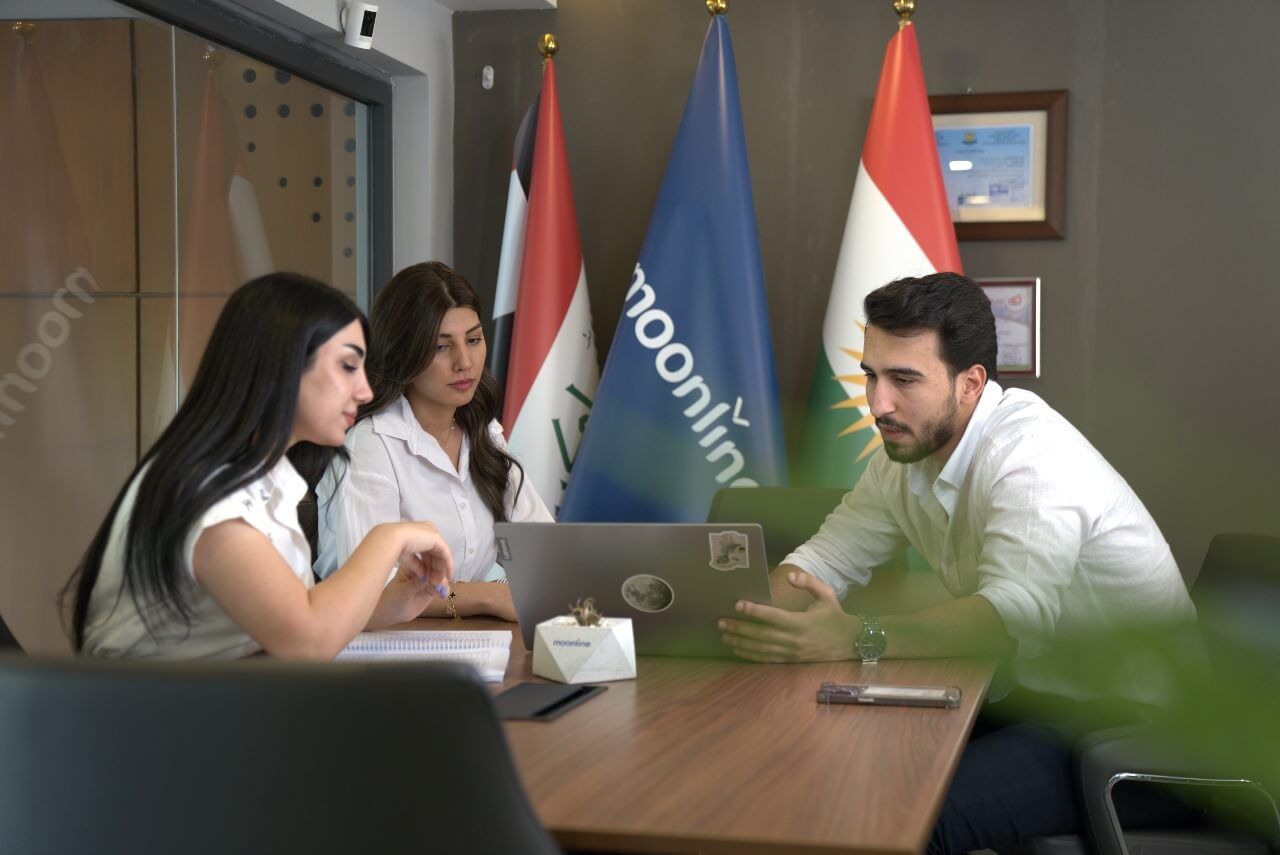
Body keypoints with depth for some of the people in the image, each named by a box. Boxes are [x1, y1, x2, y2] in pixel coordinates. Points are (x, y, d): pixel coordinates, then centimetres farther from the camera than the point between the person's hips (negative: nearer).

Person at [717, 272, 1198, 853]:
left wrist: (856, 640, -47)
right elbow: (824, 561, 6)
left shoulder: (1033, 453, -23)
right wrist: (756, 607, -16)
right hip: (1033, 706, 8)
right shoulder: (907, 452, 5)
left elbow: (1017, 614, -37)